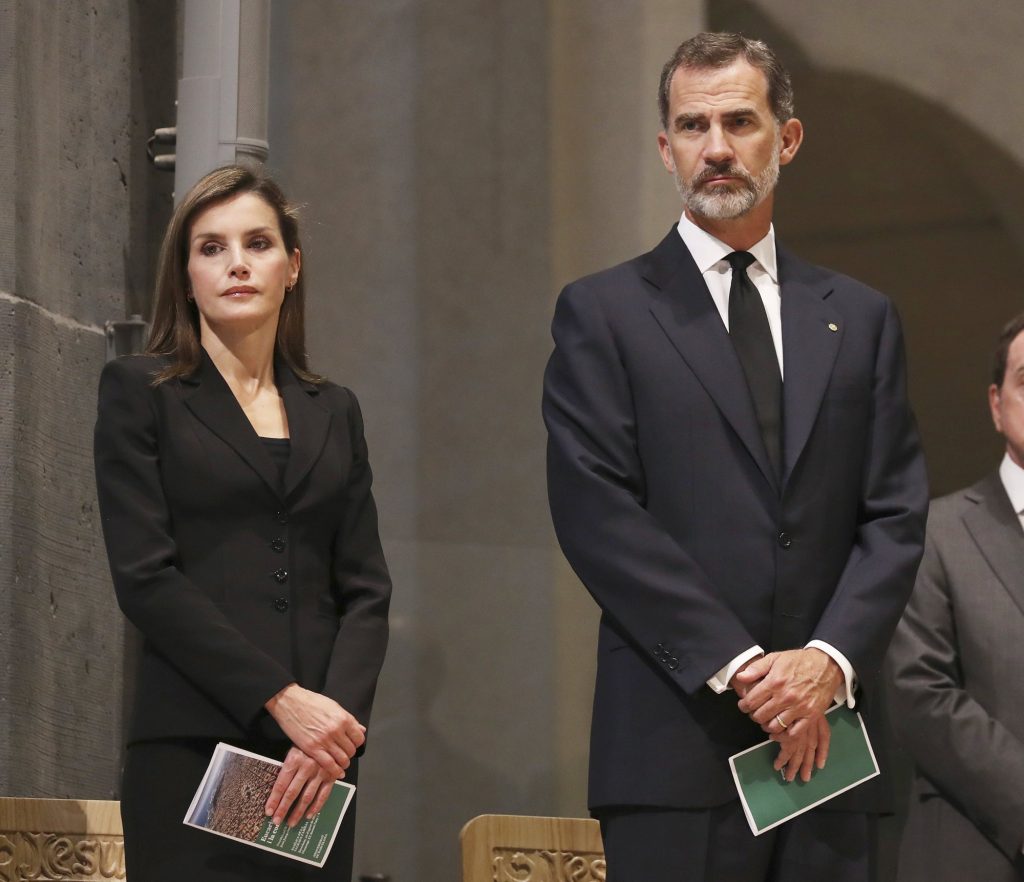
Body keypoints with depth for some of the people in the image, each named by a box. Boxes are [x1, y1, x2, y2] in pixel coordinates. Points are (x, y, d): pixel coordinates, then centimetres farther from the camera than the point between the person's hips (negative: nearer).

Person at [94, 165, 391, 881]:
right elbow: (145, 576, -6)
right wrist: (281, 700, -13)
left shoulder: (334, 412, 17)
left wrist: (340, 712, -9)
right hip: (192, 748, -4)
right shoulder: (140, 392, 5)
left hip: (318, 763, 4)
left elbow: (366, 588, 10)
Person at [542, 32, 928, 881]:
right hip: (675, 746, -3)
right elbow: (599, 517, -5)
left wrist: (830, 659, -9)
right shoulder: (603, 313, 5)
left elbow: (897, 515, 8)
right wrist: (737, 666, -12)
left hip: (827, 740, 3)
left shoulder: (861, 319, 15)